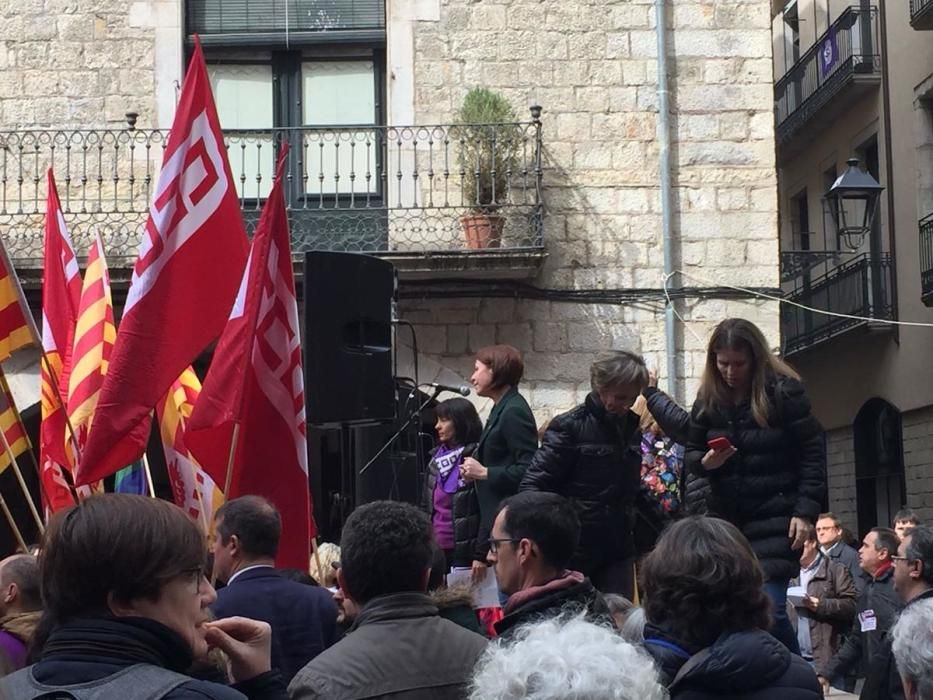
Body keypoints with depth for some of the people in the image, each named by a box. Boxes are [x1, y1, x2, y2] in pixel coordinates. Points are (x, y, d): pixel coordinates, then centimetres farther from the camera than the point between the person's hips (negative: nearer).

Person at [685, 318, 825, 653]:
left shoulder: (784, 391, -8)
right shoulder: (708, 399, 5)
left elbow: (813, 452, -7)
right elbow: (690, 452, 14)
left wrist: (805, 511, -14)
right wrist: (705, 462, -10)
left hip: (776, 517, -5)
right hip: (727, 517, 5)